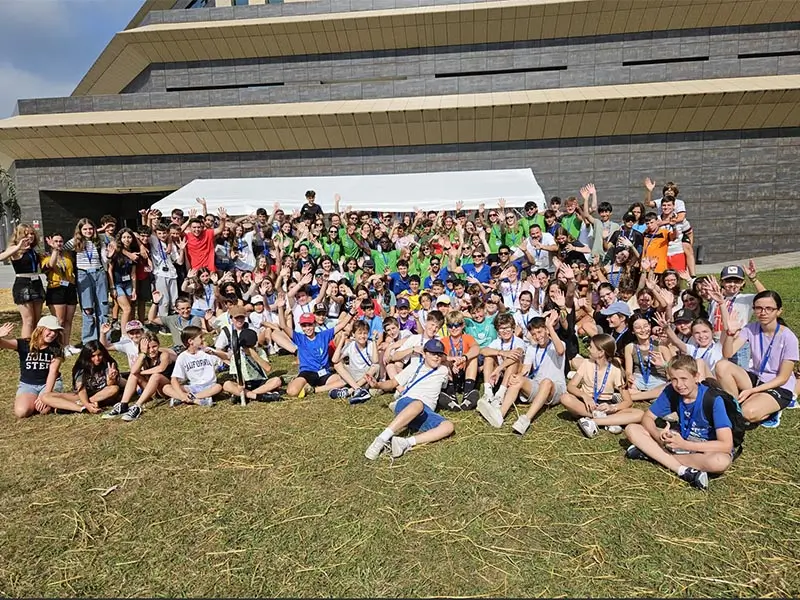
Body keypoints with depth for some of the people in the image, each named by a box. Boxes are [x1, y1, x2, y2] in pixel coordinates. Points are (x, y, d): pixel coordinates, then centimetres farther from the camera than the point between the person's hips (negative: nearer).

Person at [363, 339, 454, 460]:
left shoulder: (443, 371, 22)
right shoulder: (415, 366, 18)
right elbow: (393, 383, 17)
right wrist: (378, 384, -6)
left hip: (426, 414, 2)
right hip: (405, 405, -2)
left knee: (448, 426, -29)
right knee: (418, 404, -41)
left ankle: (406, 442, -44)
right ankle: (382, 439, -47)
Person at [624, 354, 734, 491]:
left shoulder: (714, 399, -24)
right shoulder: (671, 391, -12)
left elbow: (726, 445, -28)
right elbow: (647, 417, -5)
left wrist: (684, 445, -32)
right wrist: (658, 435, -27)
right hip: (682, 439, 4)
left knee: (721, 461, -42)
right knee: (632, 429, -13)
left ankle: (651, 453, -27)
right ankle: (683, 470, -26)